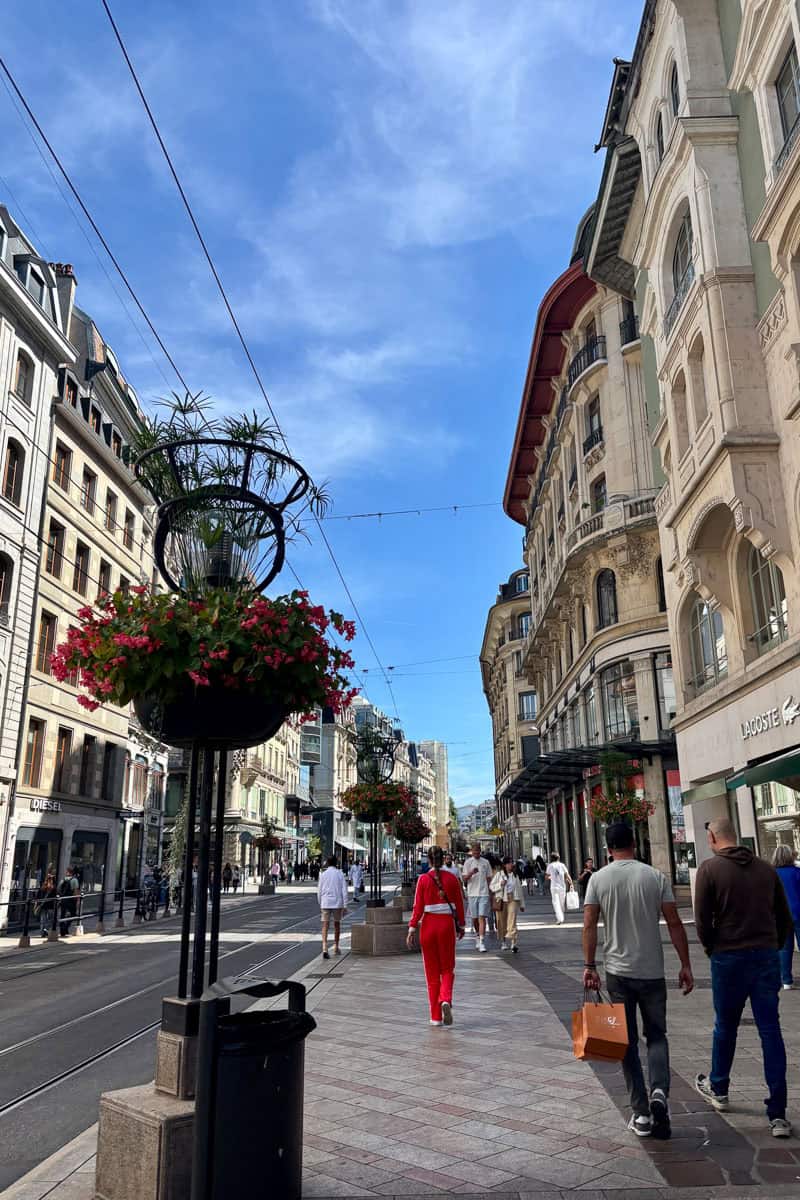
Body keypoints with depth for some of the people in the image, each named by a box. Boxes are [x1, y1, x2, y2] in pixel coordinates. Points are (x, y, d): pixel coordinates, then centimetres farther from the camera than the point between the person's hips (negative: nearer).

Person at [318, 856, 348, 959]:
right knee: (337, 924, 16)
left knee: (325, 925, -2)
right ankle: (336, 947, 25)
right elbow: (344, 891, -3)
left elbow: (319, 891, 4)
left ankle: (324, 948, -19)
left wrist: (320, 904, 15)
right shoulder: (340, 874, 1)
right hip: (337, 903, 0)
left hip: (325, 903, 0)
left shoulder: (323, 874, 2)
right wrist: (345, 906, 0)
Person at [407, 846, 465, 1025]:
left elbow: (418, 907, -9)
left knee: (432, 972, 10)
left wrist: (412, 929, -5)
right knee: (447, 969, 14)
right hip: (447, 924, 0)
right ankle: (445, 1000, -14)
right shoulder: (452, 878, -2)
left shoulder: (423, 879, -6)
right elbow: (459, 904, 3)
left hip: (429, 924, 0)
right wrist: (461, 926, 14)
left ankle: (436, 1017, 13)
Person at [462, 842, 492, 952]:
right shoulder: (468, 862, 3)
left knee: (482, 917, -10)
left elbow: (489, 878, 12)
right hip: (472, 894, 1)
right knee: (474, 918, 10)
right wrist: (471, 873, -21)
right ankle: (478, 936, 32)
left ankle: (482, 943, -12)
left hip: (484, 893, -1)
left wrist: (489, 891, 7)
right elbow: (464, 879, -2)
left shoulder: (485, 862, 6)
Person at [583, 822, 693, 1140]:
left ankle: (641, 1113, 11)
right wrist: (685, 965, 4)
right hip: (652, 971, 0)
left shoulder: (598, 879, -4)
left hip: (618, 971, 0)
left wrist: (589, 965, 1)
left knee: (627, 1042, 10)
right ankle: (659, 1092, -7)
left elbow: (589, 926, -6)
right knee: (656, 1035, 15)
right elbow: (674, 923, -4)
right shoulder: (655, 876, -4)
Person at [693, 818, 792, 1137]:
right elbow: (785, 918, 9)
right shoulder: (766, 868, 5)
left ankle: (718, 1089, 35)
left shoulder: (709, 868, -8)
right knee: (771, 1031, 7)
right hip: (767, 956, 3)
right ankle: (778, 1114, 6)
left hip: (729, 957, -3)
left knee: (725, 1027, 15)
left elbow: (702, 920, -9)